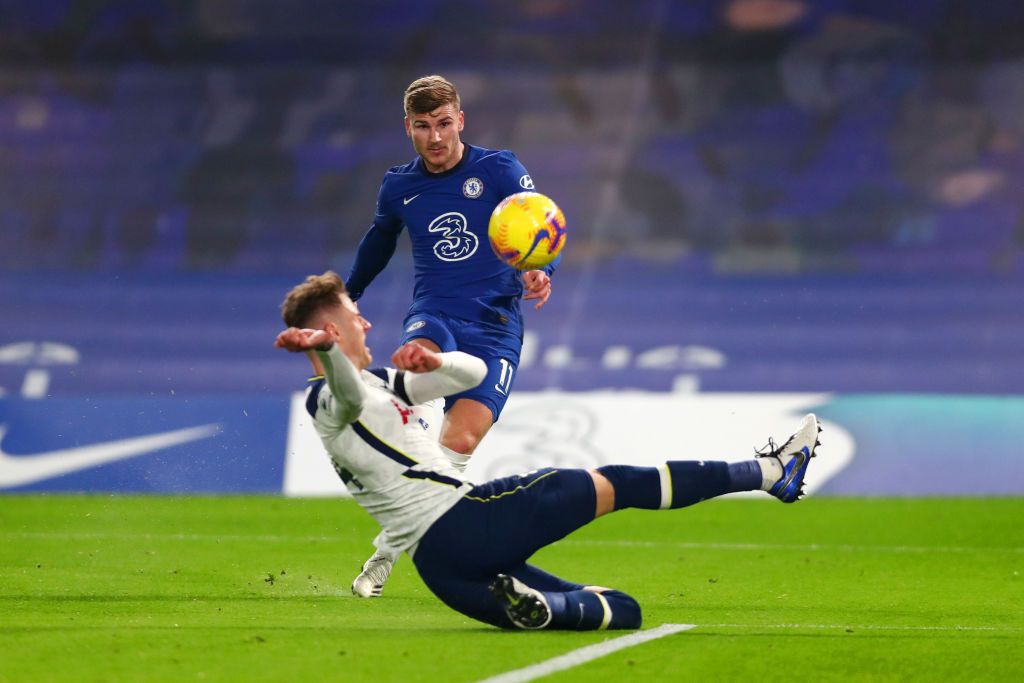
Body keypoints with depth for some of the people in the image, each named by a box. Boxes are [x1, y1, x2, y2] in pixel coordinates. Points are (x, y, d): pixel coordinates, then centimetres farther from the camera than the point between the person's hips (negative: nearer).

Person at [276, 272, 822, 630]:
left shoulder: (377, 382, 25)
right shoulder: (329, 399, -6)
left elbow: (474, 371, 25)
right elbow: (350, 394, -35)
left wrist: (431, 363, 1)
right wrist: (324, 347, -58)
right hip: (457, 521, -10)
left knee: (623, 611, 5)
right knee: (612, 485, -3)